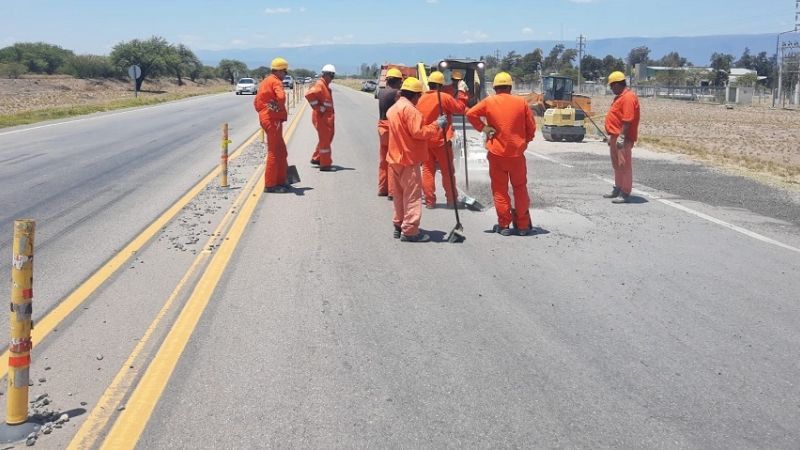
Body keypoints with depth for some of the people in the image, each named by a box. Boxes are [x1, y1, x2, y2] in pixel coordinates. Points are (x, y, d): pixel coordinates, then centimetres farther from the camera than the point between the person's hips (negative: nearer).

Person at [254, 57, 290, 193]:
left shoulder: (265, 81, 18)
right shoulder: (276, 81, -12)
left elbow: (257, 102, 22)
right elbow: (281, 97, -32)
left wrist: (263, 111, 16)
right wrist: (281, 110, -16)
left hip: (265, 119, 10)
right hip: (273, 120, -10)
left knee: (281, 152, 17)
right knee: (274, 152, -5)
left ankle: (280, 181, 23)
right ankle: (270, 185, -1)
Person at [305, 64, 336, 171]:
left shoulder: (326, 85, 15)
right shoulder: (320, 84, -16)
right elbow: (309, 94, -31)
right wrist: (318, 108, -24)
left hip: (327, 117, 10)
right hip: (321, 117, -10)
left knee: (327, 138, 19)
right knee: (325, 139, -5)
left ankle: (316, 158, 31)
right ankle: (325, 164, 1)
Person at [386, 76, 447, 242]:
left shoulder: (393, 108, 13)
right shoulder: (410, 109, -17)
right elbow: (418, 132, -22)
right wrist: (436, 125, -13)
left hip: (395, 158, 9)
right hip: (409, 160, -9)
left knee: (399, 194, 17)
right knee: (412, 196, -4)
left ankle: (399, 225, 24)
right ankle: (410, 231, -4)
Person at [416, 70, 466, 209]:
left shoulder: (421, 99, 4)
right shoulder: (445, 97, -11)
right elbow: (460, 109, -4)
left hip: (425, 140, 4)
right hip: (441, 140, -4)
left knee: (428, 170, 8)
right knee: (447, 170, 8)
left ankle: (429, 201, 7)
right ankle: (451, 199, 15)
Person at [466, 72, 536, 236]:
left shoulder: (489, 102, -4)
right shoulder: (521, 102, 0)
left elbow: (471, 113, -14)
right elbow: (531, 127, 4)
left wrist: (482, 128, -4)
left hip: (496, 153, -1)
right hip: (517, 153, 1)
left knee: (500, 190, 8)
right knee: (520, 188, 14)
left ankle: (504, 225, 8)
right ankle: (523, 225, 17)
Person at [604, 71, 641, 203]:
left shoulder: (628, 97, -16)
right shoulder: (620, 97, 17)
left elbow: (628, 120, -23)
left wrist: (621, 137, -26)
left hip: (623, 138, -11)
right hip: (615, 137, 11)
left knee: (624, 165, -7)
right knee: (617, 165, 17)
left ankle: (625, 194, -5)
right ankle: (618, 189, 27)